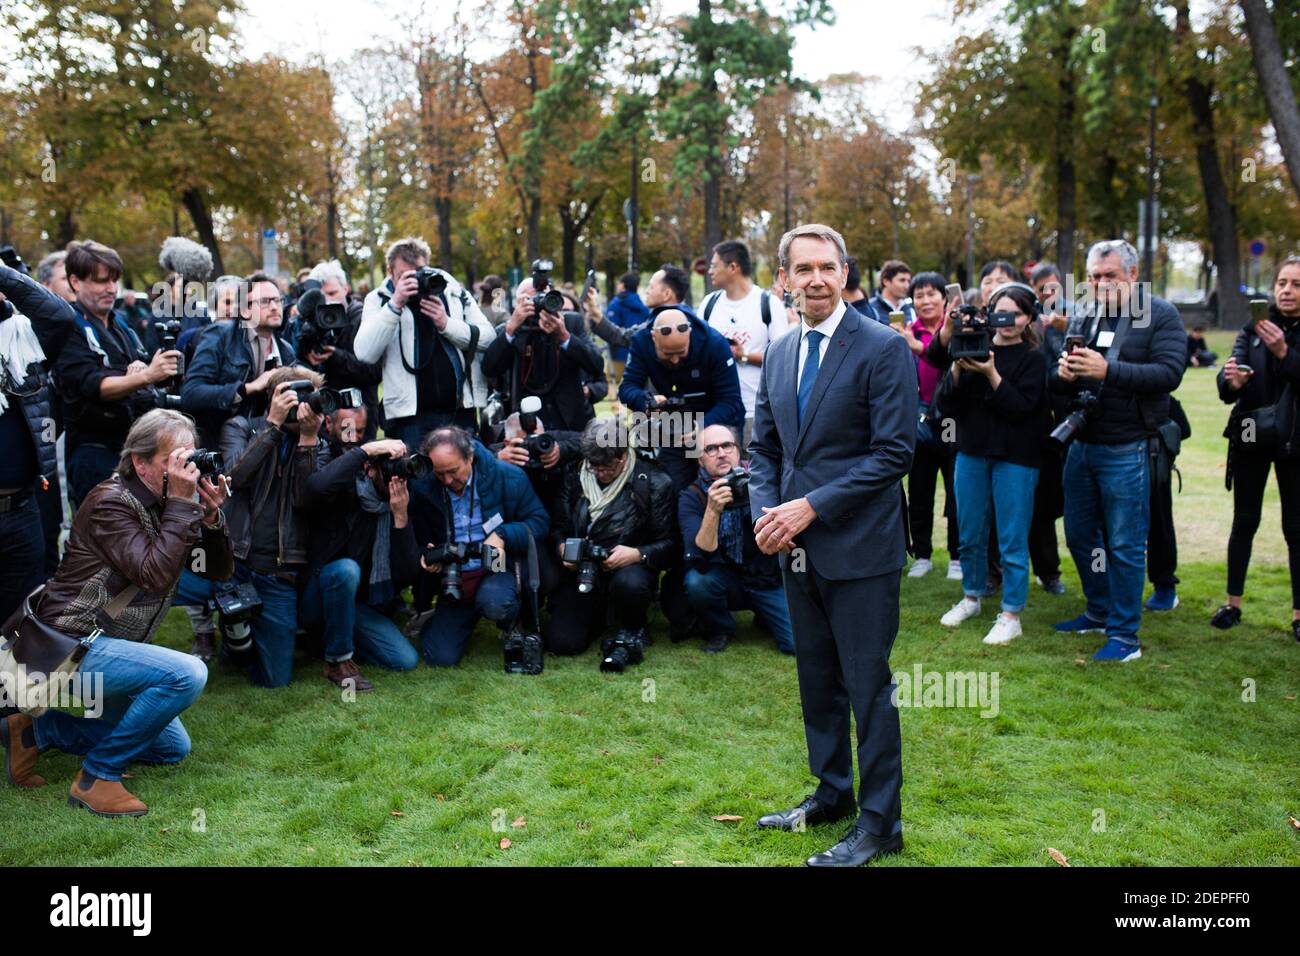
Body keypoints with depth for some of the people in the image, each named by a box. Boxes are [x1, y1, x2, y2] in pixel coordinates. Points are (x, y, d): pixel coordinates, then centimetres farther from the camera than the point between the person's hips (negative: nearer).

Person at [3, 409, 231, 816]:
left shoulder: (167, 506, 5)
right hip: (69, 647, -9)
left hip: (110, 645, 9)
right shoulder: (110, 502, -19)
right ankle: (98, 775, -13)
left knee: (173, 748, 15)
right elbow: (156, 574, -30)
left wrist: (210, 515, -13)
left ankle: (38, 729, 17)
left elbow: (218, 570, 3)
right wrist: (183, 503, -27)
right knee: (187, 674, -29)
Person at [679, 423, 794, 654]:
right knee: (697, 581, -32)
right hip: (727, 581, -1)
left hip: (769, 581, 1)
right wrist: (713, 510, -37)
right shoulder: (692, 497, -11)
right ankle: (721, 629, 0)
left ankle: (763, 617, 17)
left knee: (799, 642, -17)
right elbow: (700, 559, -23)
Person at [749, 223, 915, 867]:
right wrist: (766, 512, -3)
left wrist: (812, 506, -18)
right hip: (798, 548, 7)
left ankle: (879, 824, 16)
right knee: (816, 680, 17)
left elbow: (894, 451, -15)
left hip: (859, 548, -6)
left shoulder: (884, 349, -10)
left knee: (867, 687, 2)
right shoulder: (779, 354, 11)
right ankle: (831, 794, 34)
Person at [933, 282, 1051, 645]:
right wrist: (957, 371, -15)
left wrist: (992, 374, -21)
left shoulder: (1033, 359, -2)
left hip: (1015, 458, -4)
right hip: (972, 452, 4)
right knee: (970, 533, 13)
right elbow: (946, 406, 0)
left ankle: (1011, 615, 9)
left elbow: (1022, 407, -15)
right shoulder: (974, 348, 5)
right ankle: (971, 598, 31)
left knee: (1012, 540, 0)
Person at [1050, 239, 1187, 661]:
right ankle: (1099, 612, 34)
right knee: (1080, 535, 16)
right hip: (1080, 445, 6)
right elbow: (1055, 376, 10)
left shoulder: (1160, 316, -6)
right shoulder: (1085, 319, 10)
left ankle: (1124, 635, 10)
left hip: (1125, 451, -6)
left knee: (1124, 545, 0)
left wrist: (1108, 370, -28)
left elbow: (1169, 372, -19)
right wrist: (1063, 373, -14)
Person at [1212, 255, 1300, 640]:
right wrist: (1231, 381, -30)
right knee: (1244, 522, 7)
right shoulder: (1253, 329, 2)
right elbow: (1226, 386, -7)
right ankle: (1233, 604, 16)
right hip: (1250, 438, 2)